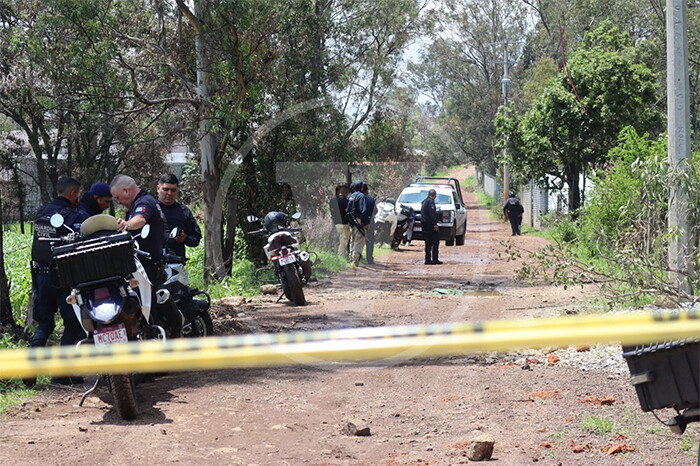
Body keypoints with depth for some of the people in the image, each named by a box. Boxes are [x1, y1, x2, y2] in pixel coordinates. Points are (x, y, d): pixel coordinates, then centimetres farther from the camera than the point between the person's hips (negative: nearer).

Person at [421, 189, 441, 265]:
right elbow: (432, 214, -19)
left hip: (424, 224, 9)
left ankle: (428, 260, 9)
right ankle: (435, 259, -9)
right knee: (435, 241, -5)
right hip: (430, 224, -9)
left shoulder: (424, 201, 17)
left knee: (428, 242, 11)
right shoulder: (430, 201, -12)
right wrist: (435, 224, -21)